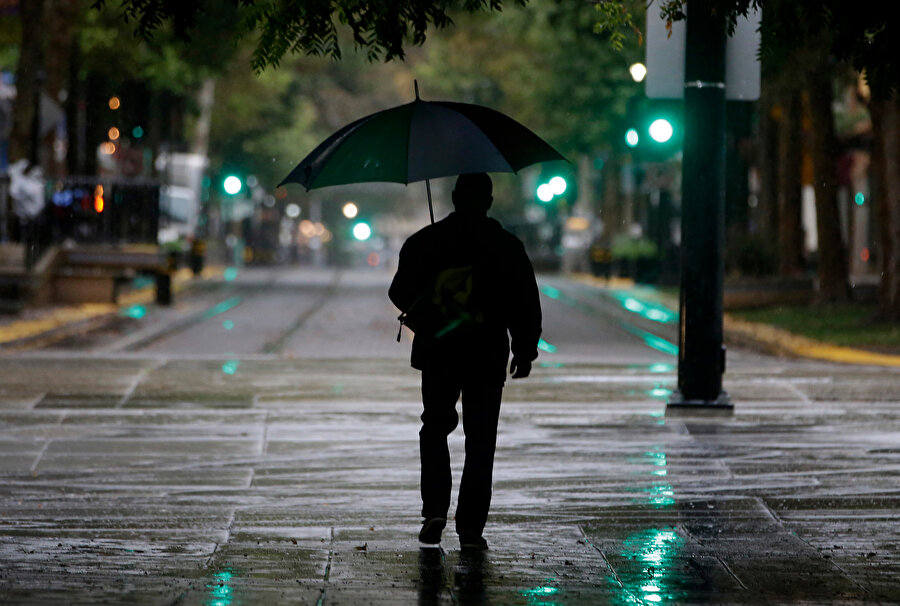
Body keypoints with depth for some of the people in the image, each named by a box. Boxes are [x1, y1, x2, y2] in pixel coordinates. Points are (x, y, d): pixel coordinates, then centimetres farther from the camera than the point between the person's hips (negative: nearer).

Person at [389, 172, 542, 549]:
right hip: (488, 355, -1)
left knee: (435, 428, 17)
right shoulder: (507, 247, -2)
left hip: (437, 352, 1)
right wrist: (525, 351, 10)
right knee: (481, 440, 6)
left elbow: (401, 295, 1)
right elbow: (526, 304, 0)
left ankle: (435, 508, -1)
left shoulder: (423, 242, -2)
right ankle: (471, 526, 1)